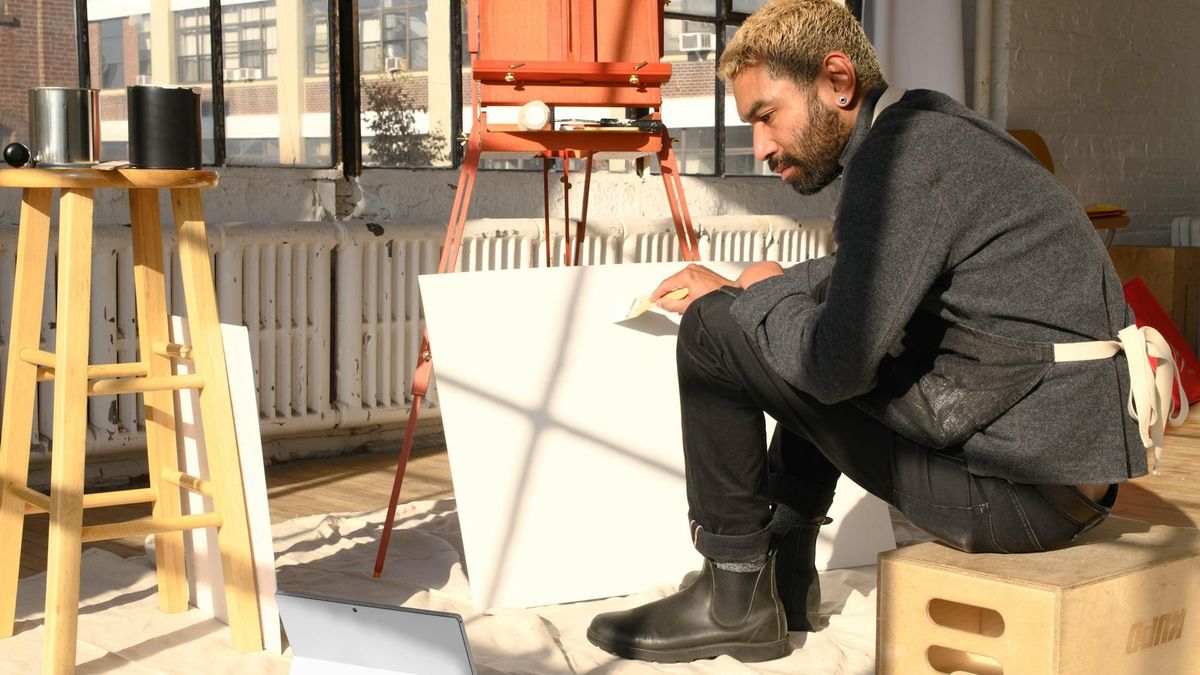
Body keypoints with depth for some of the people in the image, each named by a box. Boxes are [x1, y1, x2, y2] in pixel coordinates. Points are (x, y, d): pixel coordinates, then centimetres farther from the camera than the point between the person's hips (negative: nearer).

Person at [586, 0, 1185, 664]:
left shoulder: (900, 153, -16)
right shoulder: (931, 125, 13)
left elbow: (836, 363, -22)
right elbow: (859, 274, 30)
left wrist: (762, 295, -2)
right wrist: (736, 291, 20)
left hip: (1019, 494, -10)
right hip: (1068, 460, 10)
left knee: (714, 334, -6)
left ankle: (736, 599, 6)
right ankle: (785, 575, 28)